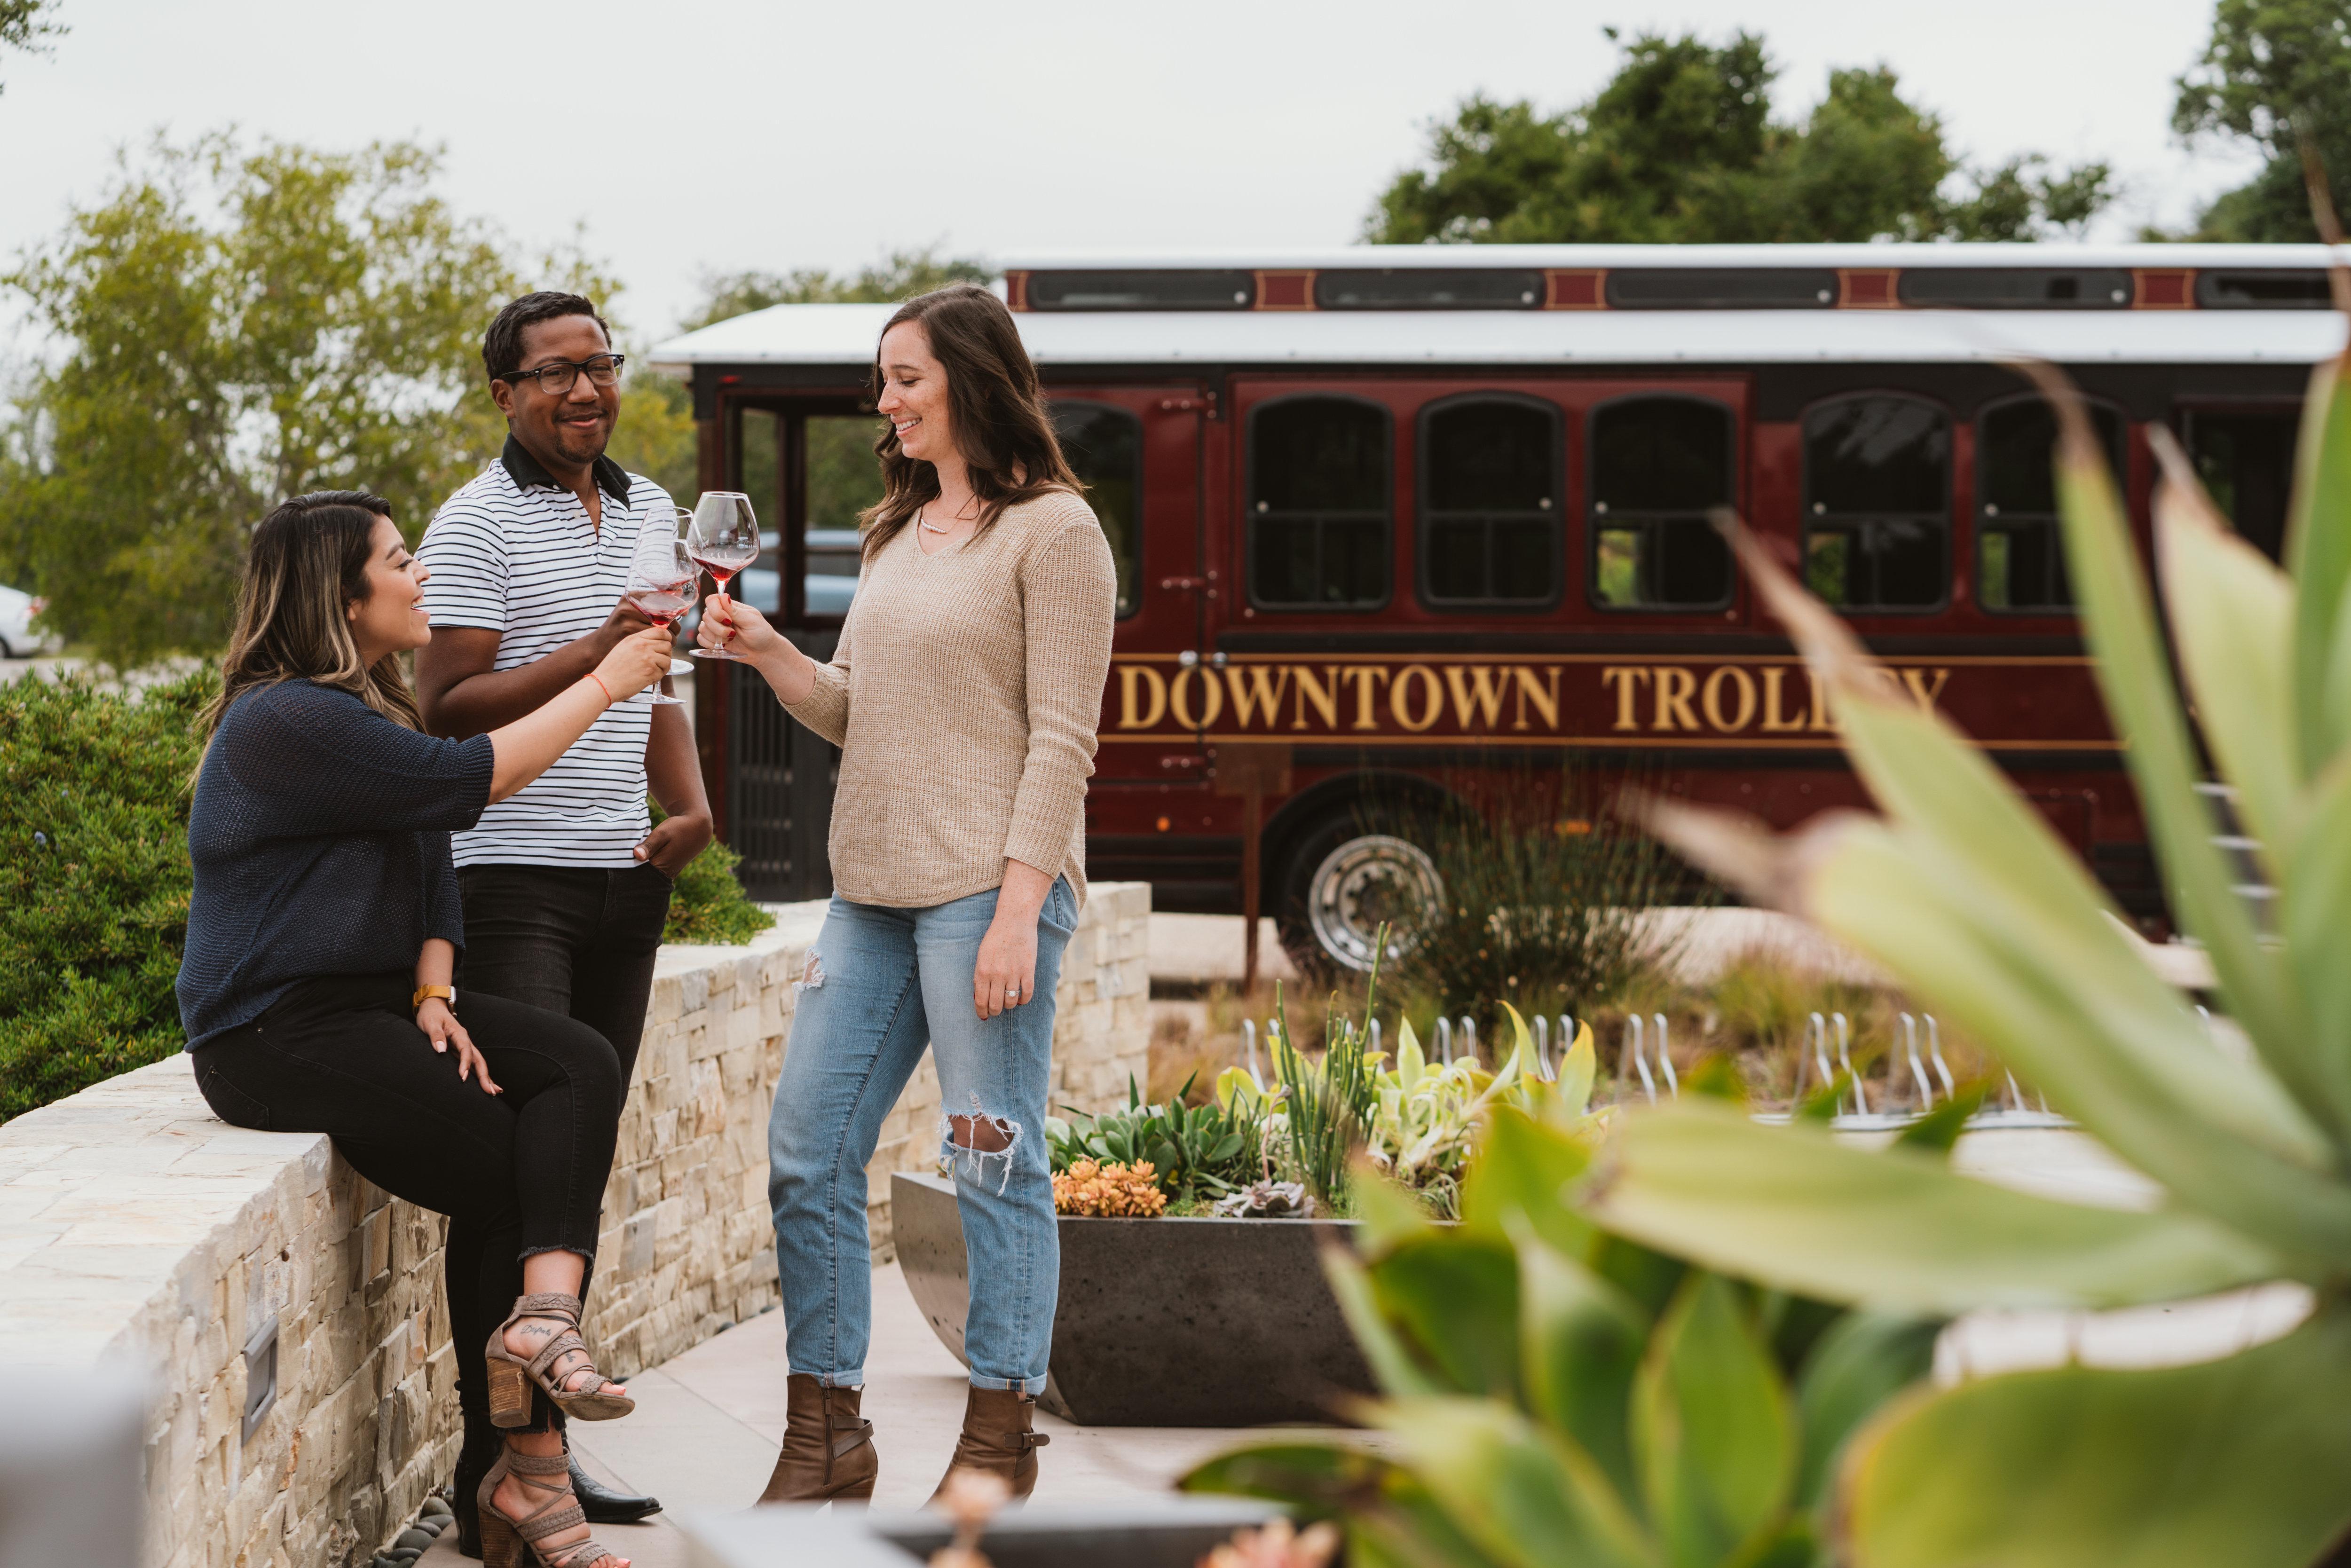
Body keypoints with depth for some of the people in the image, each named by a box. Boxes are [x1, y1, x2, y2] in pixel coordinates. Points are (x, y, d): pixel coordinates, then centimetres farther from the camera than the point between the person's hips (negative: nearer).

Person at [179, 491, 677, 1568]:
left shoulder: (369, 710, 18)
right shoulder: (289, 723, -16)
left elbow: (432, 865, 17)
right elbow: (470, 779, -19)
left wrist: (432, 997, -2)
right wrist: (605, 681, -8)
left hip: (368, 1001, 9)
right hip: (278, 1033, -9)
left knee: (582, 1065, -17)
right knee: (508, 1176, -16)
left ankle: (544, 1311, -35)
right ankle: (527, 1471, -9)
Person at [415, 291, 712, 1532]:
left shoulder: (651, 513, 16)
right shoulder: (476, 525, -7)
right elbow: (445, 708, -13)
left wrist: (691, 805, 8)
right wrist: (595, 651, -22)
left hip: (625, 877, 7)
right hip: (512, 877, -7)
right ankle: (489, 1469, -6)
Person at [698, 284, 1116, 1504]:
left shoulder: (1051, 530, -4)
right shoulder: (897, 533, 19)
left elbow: (1062, 737, -10)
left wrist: (1017, 909, -17)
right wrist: (768, 653, 2)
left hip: (988, 887, -8)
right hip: (875, 889, 8)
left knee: (993, 1161, -3)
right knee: (808, 1156, 6)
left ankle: (1000, 1436, 8)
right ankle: (825, 1434, 14)